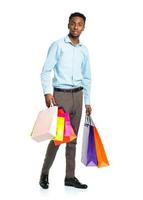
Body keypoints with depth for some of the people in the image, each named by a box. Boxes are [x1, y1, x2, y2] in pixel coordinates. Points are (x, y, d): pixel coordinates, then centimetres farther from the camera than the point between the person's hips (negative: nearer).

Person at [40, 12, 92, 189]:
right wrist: (47, 92, -20)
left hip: (77, 95, 5)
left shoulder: (84, 50, 11)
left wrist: (87, 101, 14)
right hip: (60, 95, -5)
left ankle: (70, 176, 16)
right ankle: (45, 173, 12)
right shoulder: (58, 45, -3)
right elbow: (46, 71, -7)